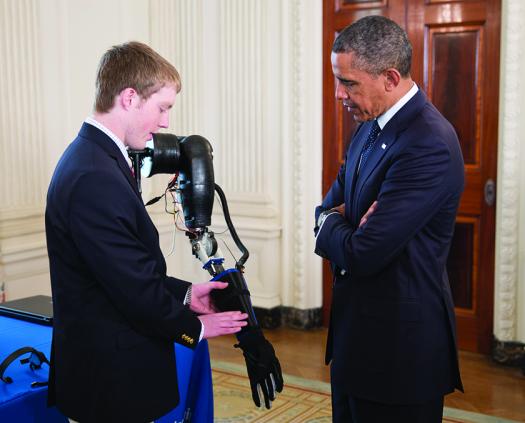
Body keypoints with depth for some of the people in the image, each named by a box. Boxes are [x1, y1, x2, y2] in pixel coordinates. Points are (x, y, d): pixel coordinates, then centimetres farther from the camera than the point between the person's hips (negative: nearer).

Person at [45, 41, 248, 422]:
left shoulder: (89, 158, 7)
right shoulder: (95, 179, -25)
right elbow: (133, 287, -22)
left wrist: (185, 294, 8)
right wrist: (192, 328, -7)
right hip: (114, 378, -10)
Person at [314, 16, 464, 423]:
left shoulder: (429, 146, -25)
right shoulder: (372, 125, 4)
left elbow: (362, 254, -26)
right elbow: (328, 208, 12)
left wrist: (331, 223, -5)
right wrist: (343, 224, -12)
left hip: (399, 342, -8)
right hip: (358, 329, 9)